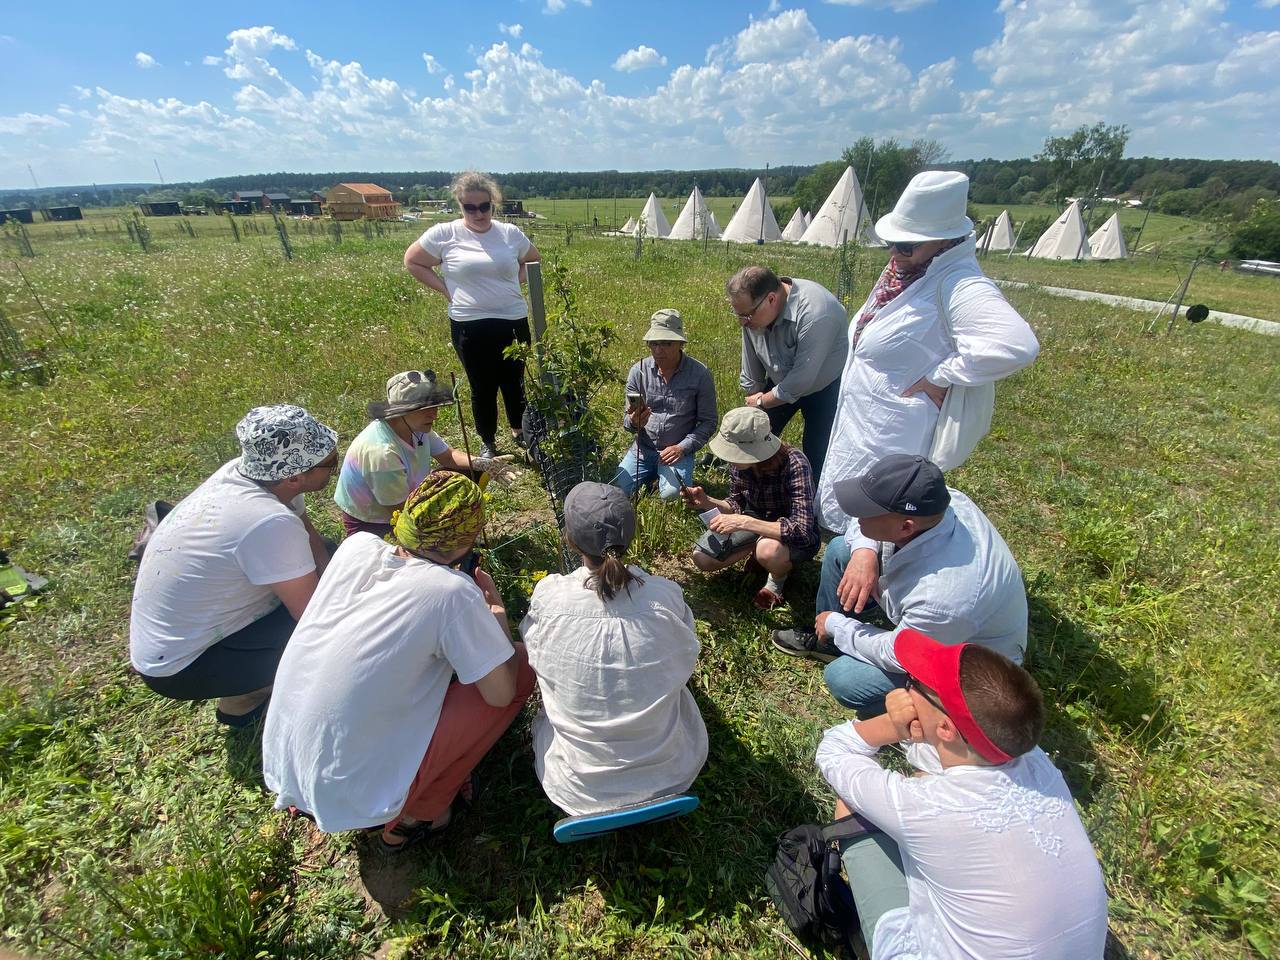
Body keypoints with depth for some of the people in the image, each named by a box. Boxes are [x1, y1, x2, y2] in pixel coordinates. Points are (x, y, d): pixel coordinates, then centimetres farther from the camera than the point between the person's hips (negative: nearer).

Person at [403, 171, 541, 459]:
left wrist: (516, 282, 8)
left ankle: (519, 431, 35)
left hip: (514, 322, 2)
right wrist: (445, 288, 0)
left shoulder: (511, 233, 5)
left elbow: (533, 260, 23)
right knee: (482, 388, 7)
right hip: (470, 326, -2)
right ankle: (487, 442, 25)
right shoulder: (444, 234, -2)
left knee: (514, 382, 13)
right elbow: (412, 262, 8)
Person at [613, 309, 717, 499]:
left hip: (678, 450, -2)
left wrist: (683, 447, -16)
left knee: (671, 495, -26)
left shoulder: (700, 374, -11)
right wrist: (634, 422, -22)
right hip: (643, 449, 3)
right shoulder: (639, 371, -4)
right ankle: (652, 474, 17)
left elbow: (708, 422, -4)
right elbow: (627, 421, 2)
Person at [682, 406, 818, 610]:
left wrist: (744, 522, -43)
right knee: (702, 559, -7)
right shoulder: (737, 460, -17)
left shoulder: (794, 465, -34)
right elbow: (737, 505, -2)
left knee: (769, 550, -38)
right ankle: (757, 550, 16)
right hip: (755, 522, 5)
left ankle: (778, 578, -1)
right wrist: (707, 502, -22)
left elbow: (802, 531, -39)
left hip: (795, 537, -5)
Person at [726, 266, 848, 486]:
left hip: (825, 384, -5)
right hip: (782, 381, 6)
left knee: (816, 457, -5)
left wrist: (762, 401, -17)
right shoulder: (753, 309, -17)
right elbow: (751, 375, -8)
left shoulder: (815, 313, -38)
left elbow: (802, 380, -32)